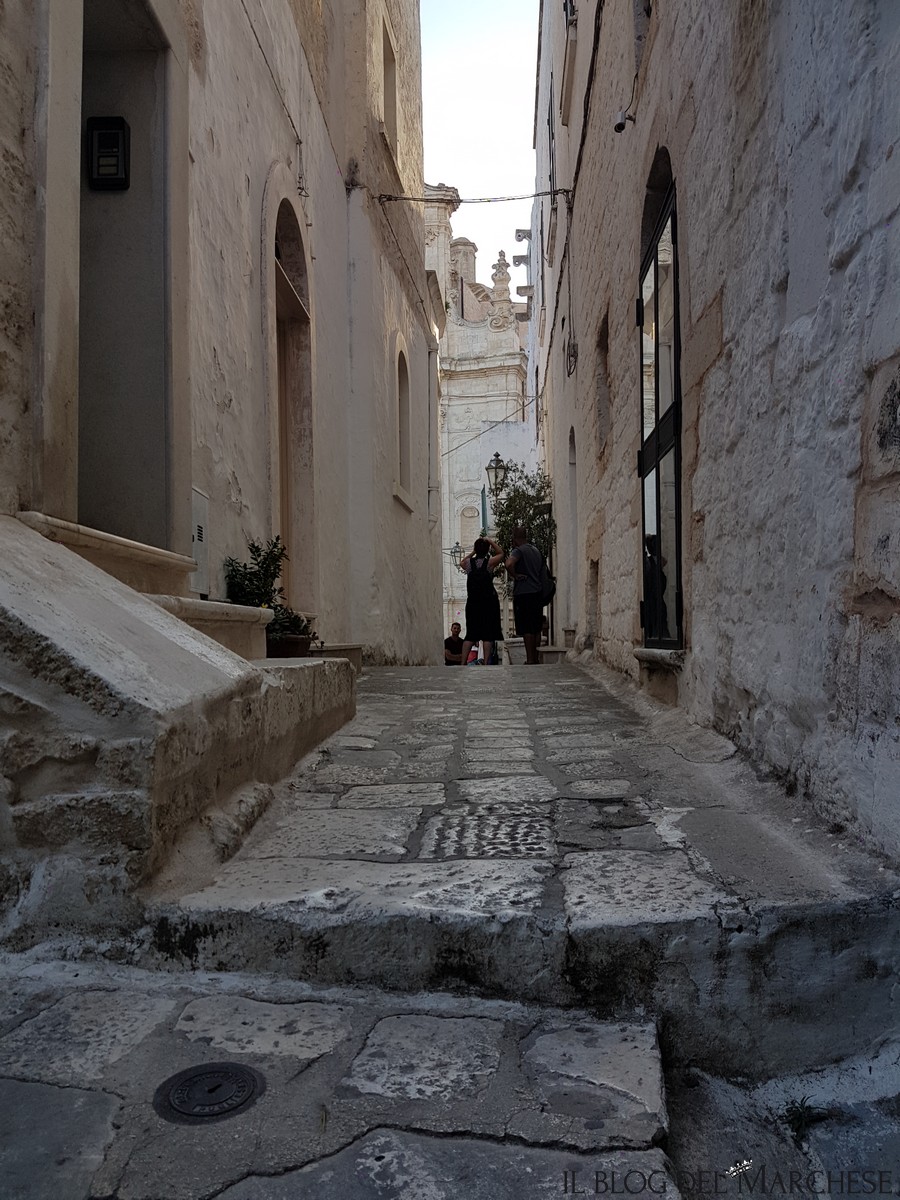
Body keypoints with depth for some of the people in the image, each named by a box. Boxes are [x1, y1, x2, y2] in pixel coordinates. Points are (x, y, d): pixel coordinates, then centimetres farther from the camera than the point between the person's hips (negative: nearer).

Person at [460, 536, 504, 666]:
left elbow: (462, 563, 28)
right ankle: (486, 662, -6)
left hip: (472, 602, 4)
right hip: (489, 601, -4)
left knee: (471, 635, 8)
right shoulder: (490, 562, -7)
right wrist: (490, 541, 13)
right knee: (488, 635, -1)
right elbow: (501, 553, 13)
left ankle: (463, 663, 3)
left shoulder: (468, 563, 2)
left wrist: (473, 552, 27)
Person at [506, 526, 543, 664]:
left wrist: (515, 575, -13)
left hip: (523, 593, -7)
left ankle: (530, 659, -5)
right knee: (536, 628, 12)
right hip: (538, 592, 7)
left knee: (526, 629, -5)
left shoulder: (518, 551, -9)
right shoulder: (536, 550, 15)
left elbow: (509, 564, -29)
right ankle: (536, 658, 17)